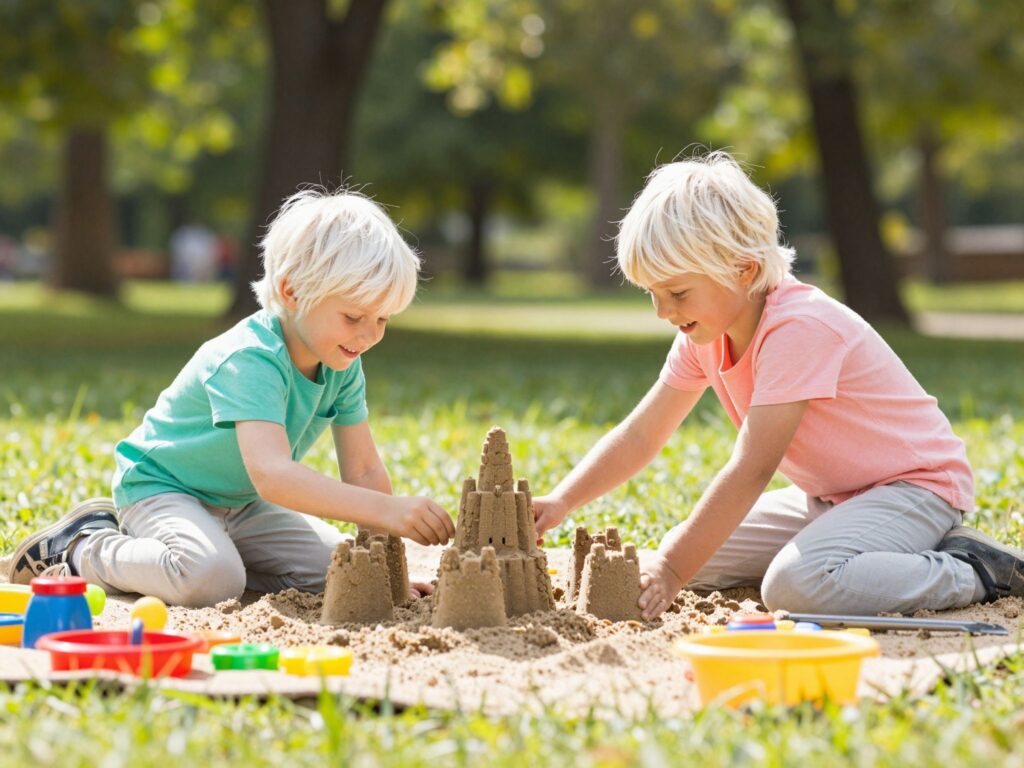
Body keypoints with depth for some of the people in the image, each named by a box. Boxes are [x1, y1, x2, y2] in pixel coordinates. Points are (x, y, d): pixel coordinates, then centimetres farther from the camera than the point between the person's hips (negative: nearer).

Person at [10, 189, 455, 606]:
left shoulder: (343, 365, -8)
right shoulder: (249, 361, -34)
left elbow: (364, 470, -2)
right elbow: (271, 475, -49)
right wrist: (385, 509, -58)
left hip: (240, 505, 8)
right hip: (160, 486, -8)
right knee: (211, 579, -35)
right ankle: (85, 548, -8)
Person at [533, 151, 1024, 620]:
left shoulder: (797, 328, -27)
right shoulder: (704, 335, 1)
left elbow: (750, 471, -30)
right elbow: (640, 435, 6)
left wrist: (671, 572, -31)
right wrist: (561, 502, -9)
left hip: (915, 485, -10)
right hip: (829, 495, 10)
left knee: (797, 584, -35)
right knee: (689, 552, 3)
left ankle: (969, 571, -13)